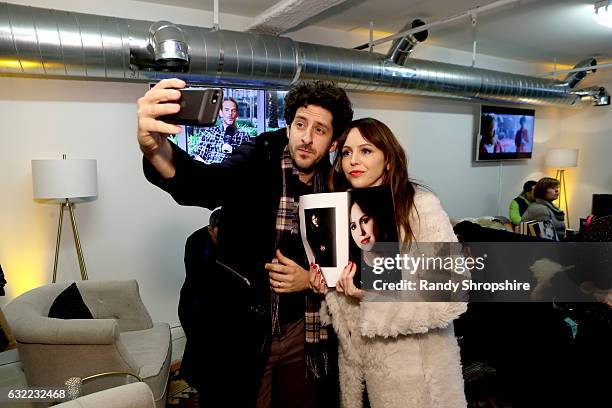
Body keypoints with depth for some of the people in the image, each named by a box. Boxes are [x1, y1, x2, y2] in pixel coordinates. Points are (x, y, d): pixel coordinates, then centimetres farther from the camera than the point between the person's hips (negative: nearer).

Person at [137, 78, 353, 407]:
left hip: (301, 331, 4)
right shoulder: (258, 161, -13)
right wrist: (157, 150, -54)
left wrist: (311, 280, -11)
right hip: (243, 330, -3)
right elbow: (206, 184, -35)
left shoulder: (333, 188, -3)